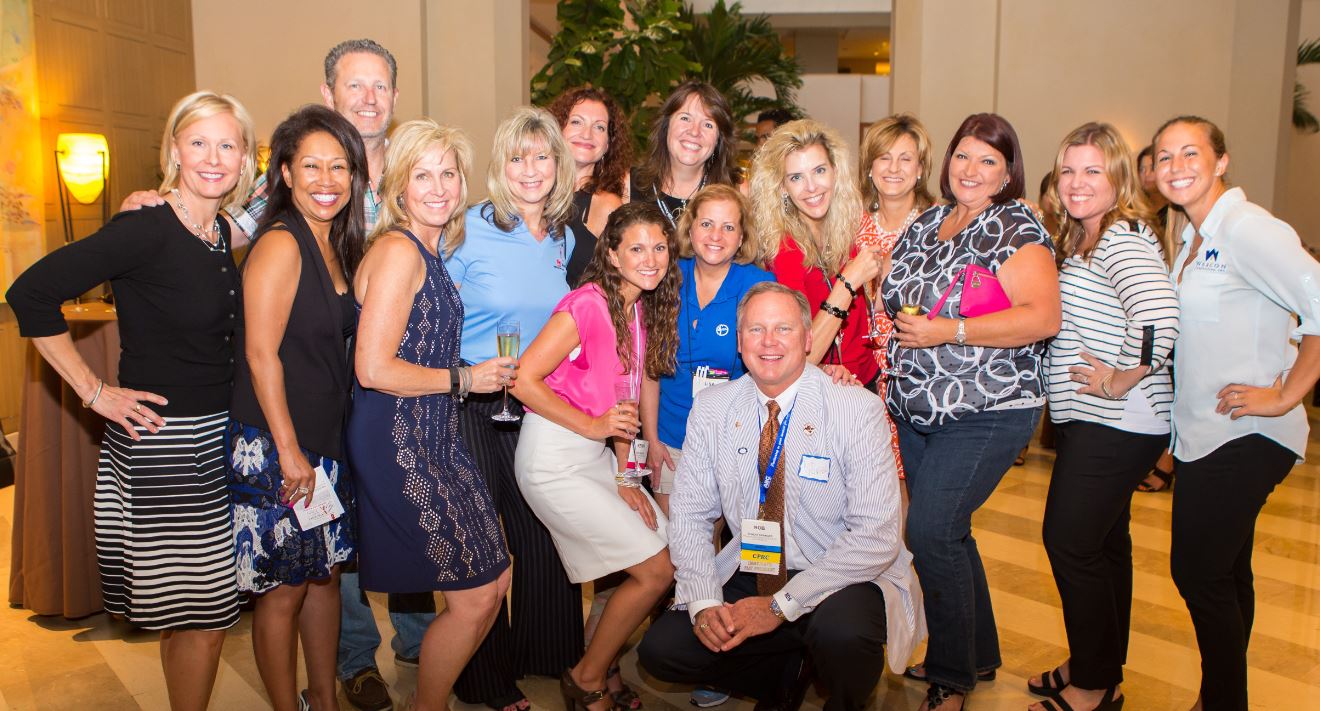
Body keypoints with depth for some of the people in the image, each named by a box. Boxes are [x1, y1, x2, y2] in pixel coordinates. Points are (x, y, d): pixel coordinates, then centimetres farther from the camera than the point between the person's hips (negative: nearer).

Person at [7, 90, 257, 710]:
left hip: (216, 438, 7)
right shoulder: (146, 229, -16)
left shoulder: (221, 234, 7)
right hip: (160, 444, -7)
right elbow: (31, 293, -18)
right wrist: (94, 391, -15)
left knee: (199, 612, 17)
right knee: (203, 619, 0)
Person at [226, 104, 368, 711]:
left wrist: (319, 448, 9)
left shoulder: (336, 245, 9)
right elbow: (261, 353, -18)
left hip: (325, 444, 8)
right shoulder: (280, 244, -15)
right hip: (273, 449, -8)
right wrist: (290, 451, -17)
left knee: (325, 570, 17)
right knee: (283, 588, 5)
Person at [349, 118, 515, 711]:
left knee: (495, 580, 12)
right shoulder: (398, 250, -14)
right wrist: (464, 379, -12)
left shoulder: (430, 250, 14)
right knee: (473, 598, -2)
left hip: (434, 438, 9)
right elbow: (373, 368, -21)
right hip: (397, 444, -9)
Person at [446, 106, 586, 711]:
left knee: (545, 532, 9)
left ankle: (547, 657, 31)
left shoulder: (564, 240, 7)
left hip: (536, 408, 4)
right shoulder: (471, 230, -9)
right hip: (471, 409, -4)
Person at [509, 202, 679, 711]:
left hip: (595, 456, 8)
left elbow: (625, 398, 9)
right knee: (656, 568, -6)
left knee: (674, 547, 8)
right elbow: (523, 380, -20)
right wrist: (592, 425, -16)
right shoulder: (588, 305, -18)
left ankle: (606, 656, 27)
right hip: (553, 459, -8)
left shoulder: (643, 310, 7)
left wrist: (624, 477, 2)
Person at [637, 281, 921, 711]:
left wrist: (781, 605, -22)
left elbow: (877, 536, -19)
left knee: (841, 632, -35)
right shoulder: (711, 410, -2)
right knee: (659, 650, -11)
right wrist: (704, 602, -16)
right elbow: (689, 514, 1)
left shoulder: (859, 410, -14)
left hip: (842, 580, -4)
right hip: (749, 575, 4)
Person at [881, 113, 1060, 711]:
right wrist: (900, 326, 0)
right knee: (945, 533, 14)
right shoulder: (925, 224, 12)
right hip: (917, 410, 7)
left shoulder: (1014, 228, -9)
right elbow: (898, 299, 23)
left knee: (930, 531, -13)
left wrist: (947, 331, -23)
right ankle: (979, 655, 33)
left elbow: (1044, 317, -21)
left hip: (986, 413, -7)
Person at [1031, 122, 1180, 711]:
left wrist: (1124, 379, -24)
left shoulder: (1123, 238, -18)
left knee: (1070, 541, -3)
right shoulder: (1082, 241, 13)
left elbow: (1159, 312, -35)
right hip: (1099, 421, 10)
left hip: (1115, 425, -10)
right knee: (1103, 541, 18)